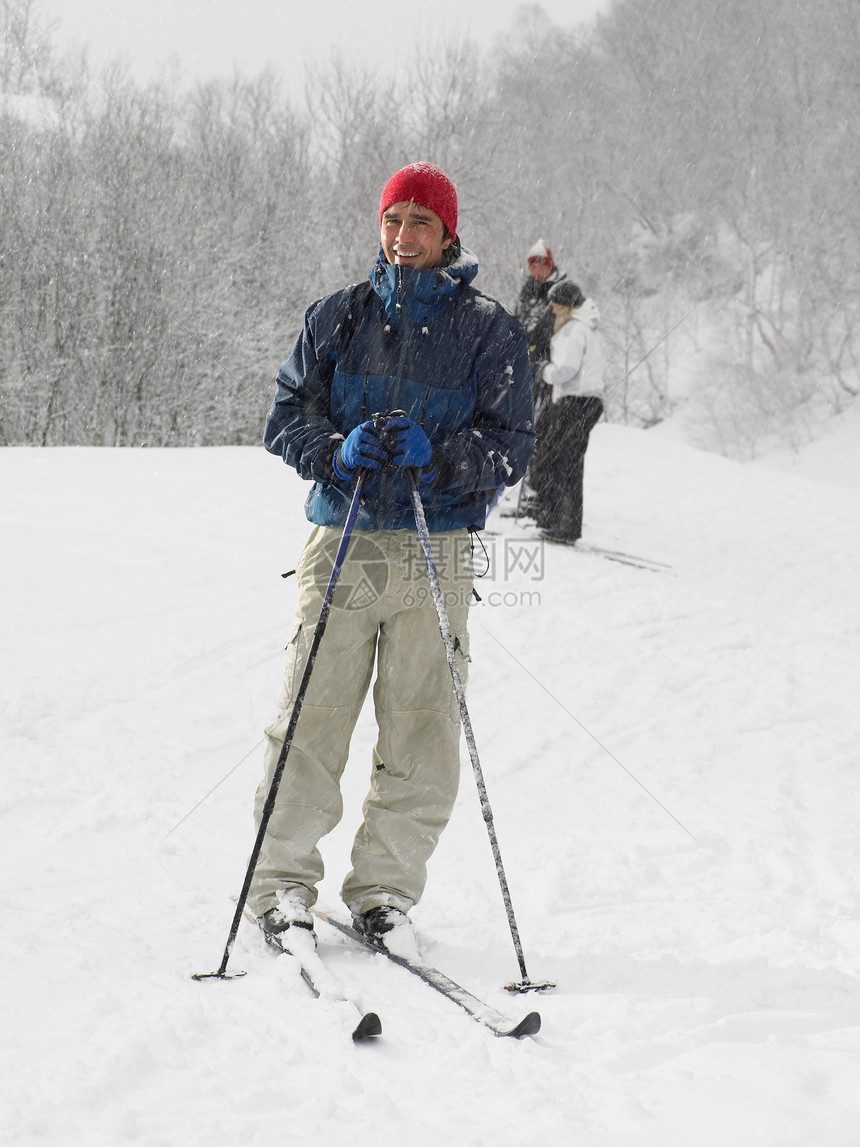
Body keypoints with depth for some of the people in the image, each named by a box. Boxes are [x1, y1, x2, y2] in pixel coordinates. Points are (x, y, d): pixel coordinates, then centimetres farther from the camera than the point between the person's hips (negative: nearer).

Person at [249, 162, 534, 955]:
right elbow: (285, 417, 9)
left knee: (420, 726, -1)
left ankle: (386, 889, 10)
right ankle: (283, 881, 7)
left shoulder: (489, 330, 4)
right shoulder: (339, 318, 10)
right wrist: (337, 449, -12)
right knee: (312, 717, -3)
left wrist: (436, 454, -18)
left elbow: (512, 445, 0)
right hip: (342, 539, 1)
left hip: (437, 547, -1)